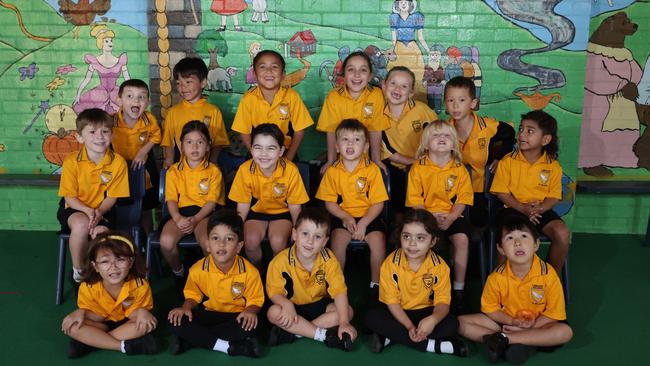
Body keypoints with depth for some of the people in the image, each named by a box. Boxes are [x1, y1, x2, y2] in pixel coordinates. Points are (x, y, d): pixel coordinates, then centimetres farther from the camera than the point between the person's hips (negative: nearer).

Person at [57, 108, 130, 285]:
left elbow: (112, 197, -4)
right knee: (81, 224, -35)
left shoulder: (118, 162, -10)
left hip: (102, 211, 1)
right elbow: (69, 197, -7)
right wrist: (88, 211, -25)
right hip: (75, 210, 0)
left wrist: (98, 212, -23)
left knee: (100, 232, -32)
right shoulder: (72, 162, -11)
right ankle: (78, 270, -8)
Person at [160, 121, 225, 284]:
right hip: (181, 213, 2)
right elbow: (171, 199, 3)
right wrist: (177, 218, -18)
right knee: (166, 242, -28)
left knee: (208, 244, -33)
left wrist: (195, 219, -18)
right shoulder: (174, 171, 12)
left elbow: (212, 201, -2)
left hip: (205, 213, -2)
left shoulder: (213, 171, 6)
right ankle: (178, 271, 5)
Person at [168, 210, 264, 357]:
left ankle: (189, 340, -24)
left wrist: (250, 311, -28)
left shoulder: (249, 272, -15)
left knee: (249, 327, -36)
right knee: (177, 322, -25)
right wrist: (186, 308, -16)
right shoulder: (198, 270, -10)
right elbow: (193, 295, 6)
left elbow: (254, 301, -5)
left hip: (236, 316, -1)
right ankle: (229, 347, -26)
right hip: (209, 314, 1)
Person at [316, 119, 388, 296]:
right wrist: (346, 217, -14)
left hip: (369, 216, 0)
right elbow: (329, 202, 3)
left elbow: (378, 203, -4)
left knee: (377, 240, -25)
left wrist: (363, 223, -16)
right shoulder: (332, 171, 1)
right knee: (338, 238, -27)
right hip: (342, 216, 1)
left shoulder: (372, 169, -4)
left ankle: (376, 283, -4)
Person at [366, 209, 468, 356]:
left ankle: (391, 337, -24)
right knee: (372, 317, -29)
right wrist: (409, 327, -28)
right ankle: (431, 345, -28)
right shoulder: (391, 263, -17)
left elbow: (442, 302, -16)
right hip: (399, 313, -1)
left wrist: (433, 319, -40)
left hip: (425, 312, 1)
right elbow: (392, 301, -14)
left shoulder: (440, 266, -14)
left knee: (452, 324, -25)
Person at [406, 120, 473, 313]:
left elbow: (462, 200, 1)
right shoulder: (418, 168, 0)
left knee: (461, 238, -27)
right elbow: (414, 200, -3)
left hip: (452, 216, 1)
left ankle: (458, 288, -12)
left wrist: (451, 217, -17)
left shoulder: (460, 169, 4)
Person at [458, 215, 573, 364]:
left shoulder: (548, 274, -19)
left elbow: (554, 313, -14)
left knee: (565, 332, -32)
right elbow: (490, 308, -3)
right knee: (462, 322, -16)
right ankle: (526, 344, -25)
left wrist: (530, 327, -23)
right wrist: (512, 321, -20)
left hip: (538, 323, -1)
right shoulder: (497, 277, -15)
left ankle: (503, 338, -30)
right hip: (507, 320, 2)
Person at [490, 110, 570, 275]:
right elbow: (502, 193, -3)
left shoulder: (553, 166, 1)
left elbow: (554, 196, 2)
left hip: (541, 210, 2)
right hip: (514, 208, -2)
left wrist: (539, 209, -18)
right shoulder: (508, 161, -3)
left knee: (562, 233, -23)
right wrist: (523, 208, -16)